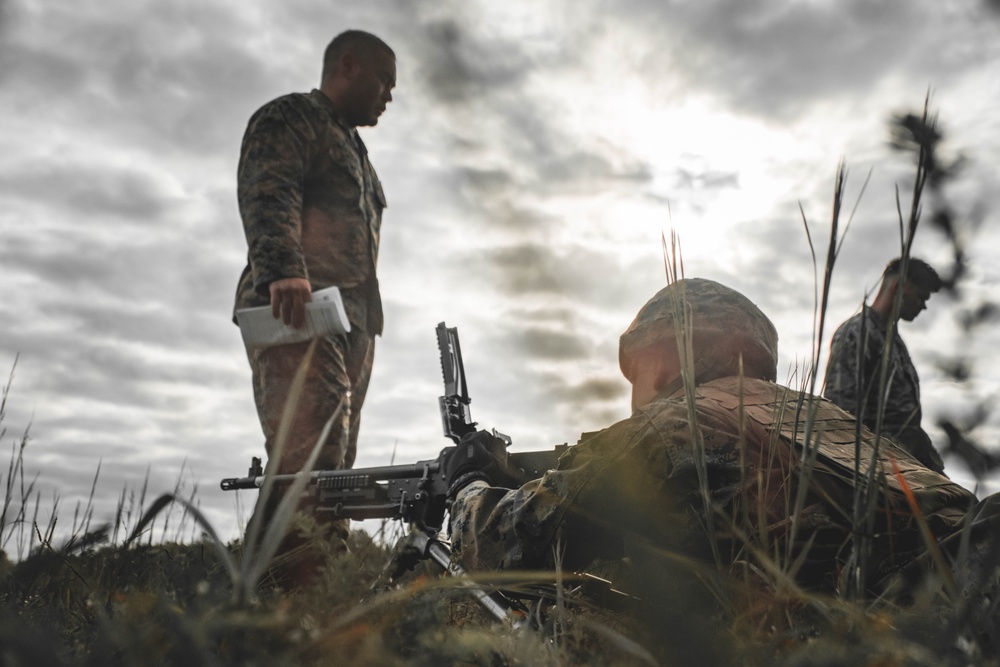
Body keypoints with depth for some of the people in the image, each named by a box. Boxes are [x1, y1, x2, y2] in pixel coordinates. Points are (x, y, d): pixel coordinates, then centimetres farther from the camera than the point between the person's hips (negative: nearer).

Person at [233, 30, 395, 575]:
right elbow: (266, 198, -13)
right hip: (296, 311, -9)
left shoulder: (352, 149, 33)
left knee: (334, 469, 2)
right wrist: (284, 270, -31)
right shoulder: (290, 117, 6)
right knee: (306, 465, -19)